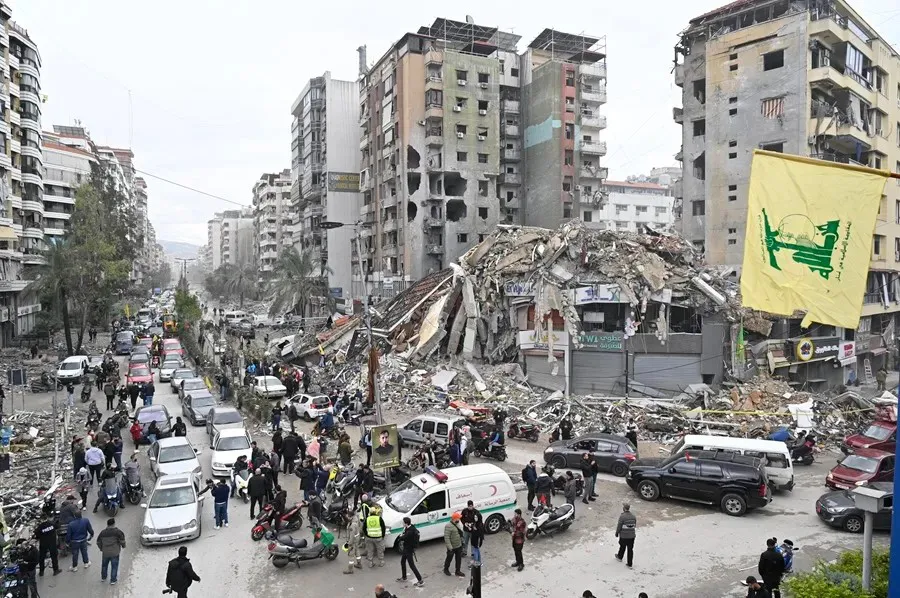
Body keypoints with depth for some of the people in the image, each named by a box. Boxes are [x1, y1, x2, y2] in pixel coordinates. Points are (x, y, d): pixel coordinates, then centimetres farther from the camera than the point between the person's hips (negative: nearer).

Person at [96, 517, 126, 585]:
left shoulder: (102, 533, 1)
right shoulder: (117, 532, -14)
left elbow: (98, 542, 9)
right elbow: (122, 540, -15)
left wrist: (101, 548, 26)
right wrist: (123, 545, 6)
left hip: (105, 552, 4)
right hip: (115, 553, -4)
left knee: (104, 565, 25)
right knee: (114, 566, 7)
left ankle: (103, 577, 41)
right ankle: (113, 580, 12)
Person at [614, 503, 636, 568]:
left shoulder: (622, 516, -19)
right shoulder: (633, 516, -2)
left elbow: (619, 526, -14)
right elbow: (635, 525, 8)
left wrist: (617, 533, 1)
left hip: (624, 536, -3)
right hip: (632, 535, 3)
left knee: (622, 547, 19)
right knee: (630, 549, 11)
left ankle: (619, 557, 42)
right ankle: (629, 563, 16)